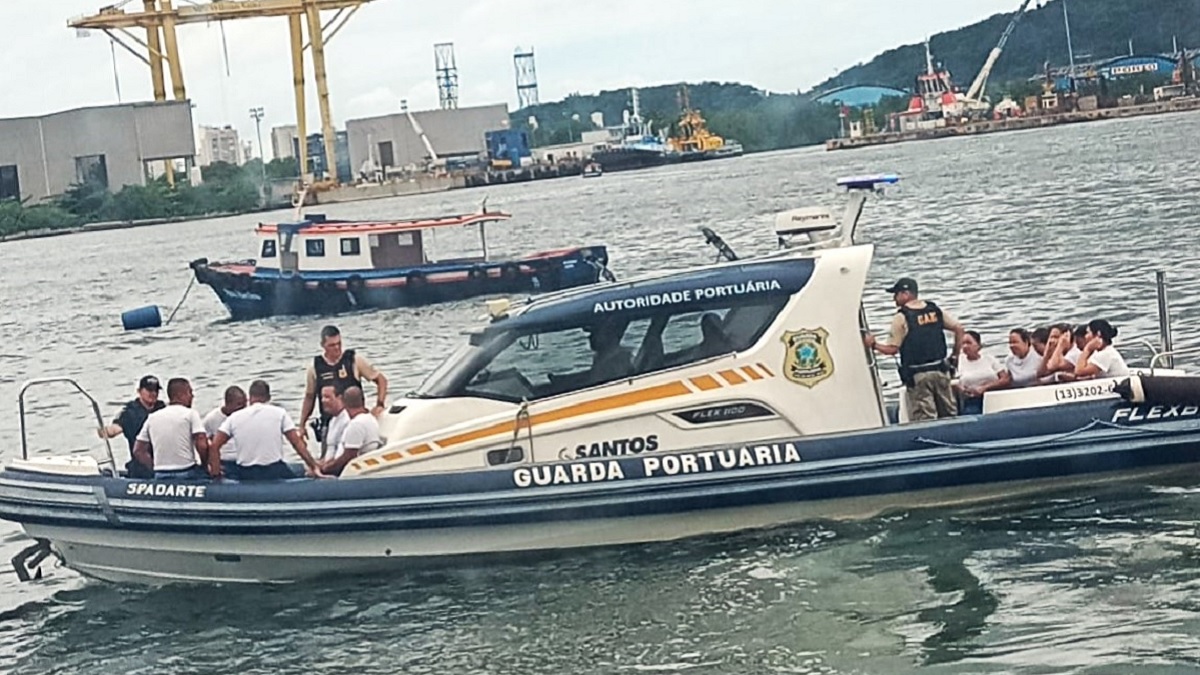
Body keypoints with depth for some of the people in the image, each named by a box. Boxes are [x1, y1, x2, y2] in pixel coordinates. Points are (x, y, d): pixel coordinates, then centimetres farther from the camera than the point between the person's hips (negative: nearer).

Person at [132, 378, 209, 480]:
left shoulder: (152, 417, 12)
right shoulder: (190, 414, -2)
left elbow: (138, 451, 12)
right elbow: (202, 445, -13)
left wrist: (155, 465, 16)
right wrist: (205, 465, 3)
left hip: (160, 476, 5)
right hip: (187, 473, -5)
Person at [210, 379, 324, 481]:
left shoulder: (234, 418, 6)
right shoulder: (279, 413, 1)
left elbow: (214, 446, 1)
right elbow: (297, 443, -2)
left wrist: (216, 474, 6)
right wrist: (313, 465, 2)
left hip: (246, 477, 2)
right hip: (275, 472, -2)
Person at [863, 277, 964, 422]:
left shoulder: (901, 317, -8)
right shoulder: (935, 311, 7)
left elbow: (892, 349, -8)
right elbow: (959, 330, 7)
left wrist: (873, 345, 6)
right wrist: (955, 356, 14)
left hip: (917, 375, -5)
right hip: (940, 370, 5)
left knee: (924, 419, -4)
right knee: (949, 414, 10)